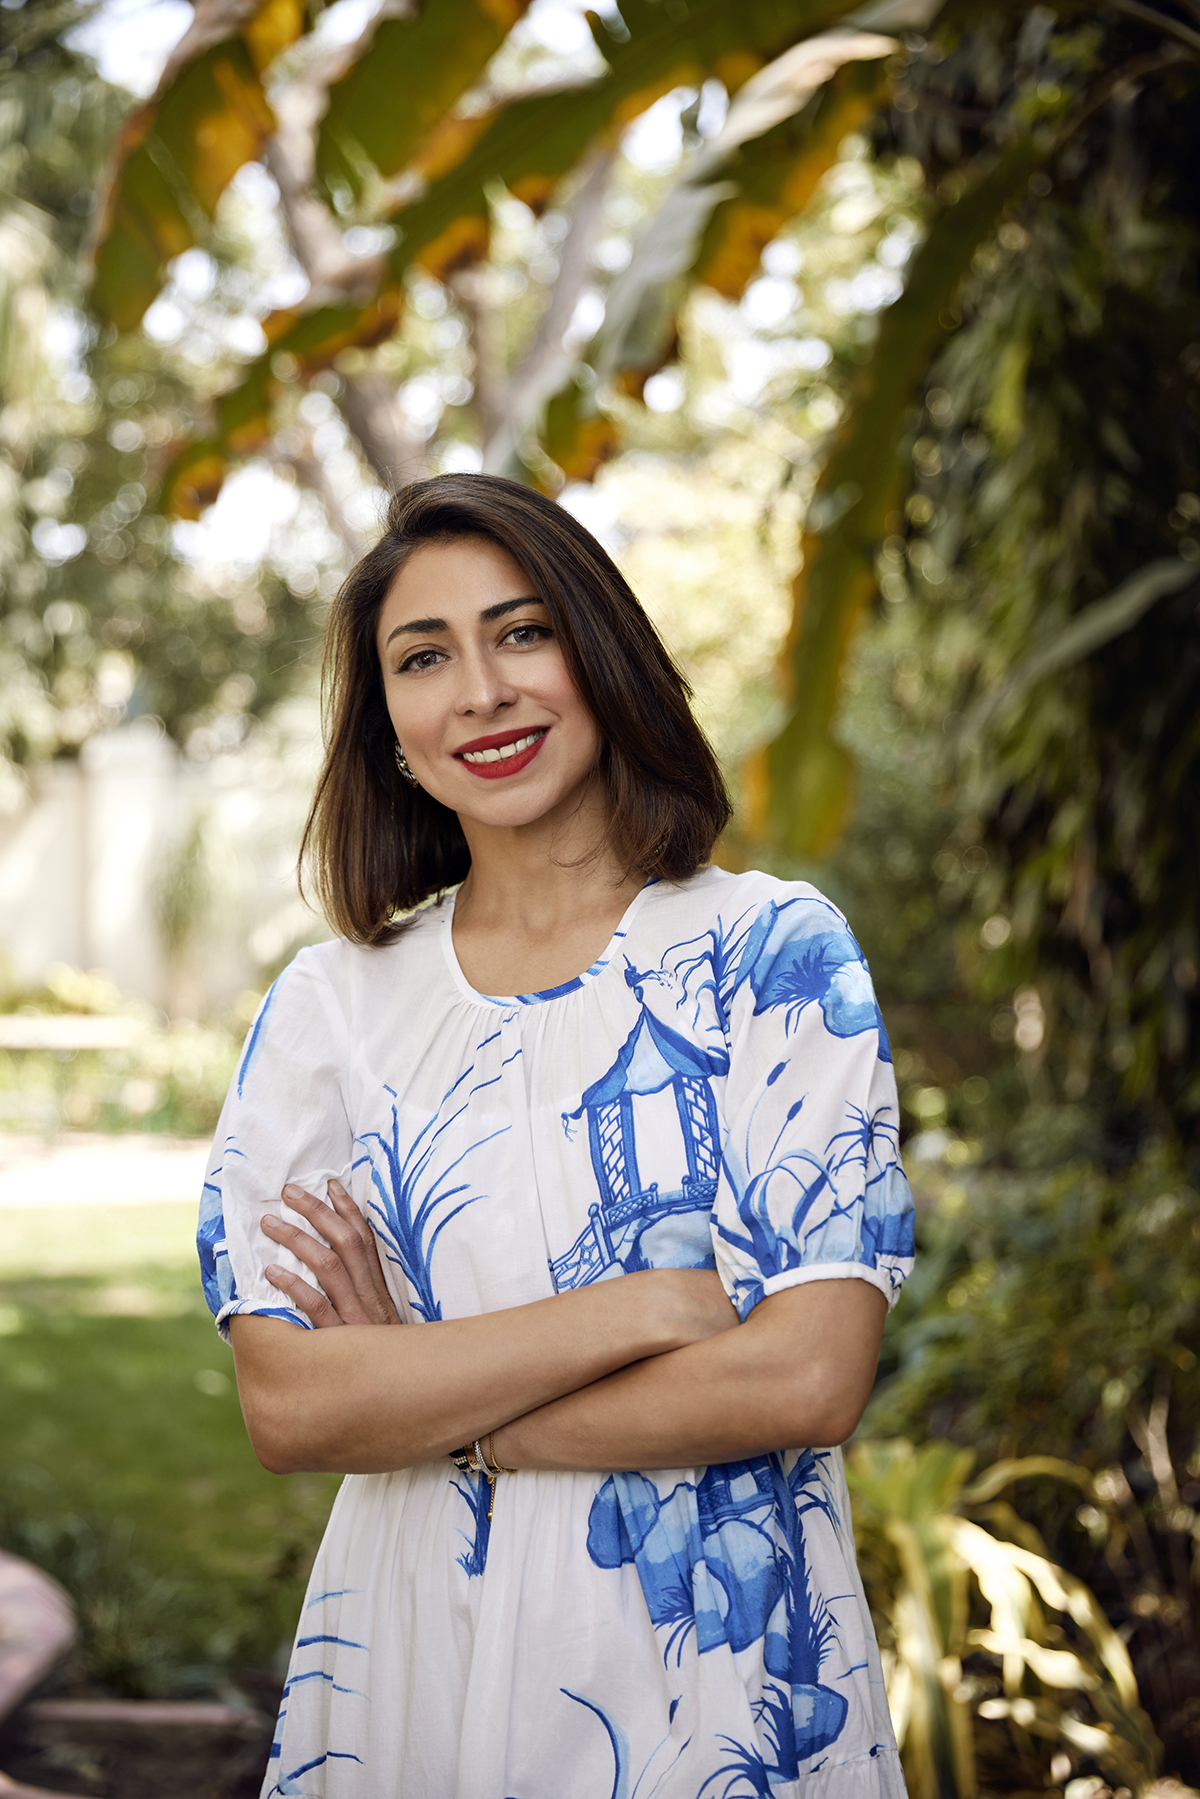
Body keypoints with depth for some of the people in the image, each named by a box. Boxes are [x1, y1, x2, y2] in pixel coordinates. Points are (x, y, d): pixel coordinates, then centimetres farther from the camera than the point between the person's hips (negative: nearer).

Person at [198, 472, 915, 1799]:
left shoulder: (774, 949, -6)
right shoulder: (329, 1004, 0)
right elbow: (285, 1408, -9)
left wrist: (425, 1406, -10)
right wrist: (637, 1307, -17)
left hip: (723, 1659, -1)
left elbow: (811, 1378, -15)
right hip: (416, 1671, 2)